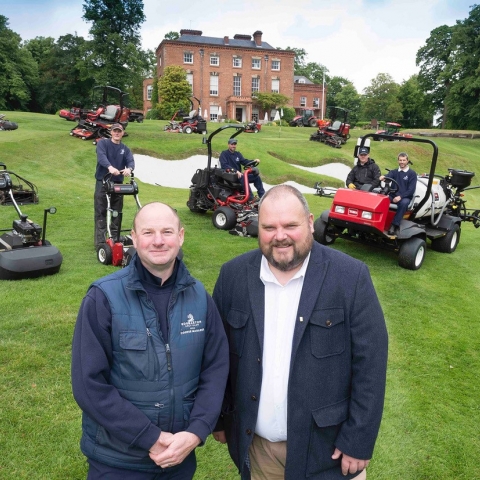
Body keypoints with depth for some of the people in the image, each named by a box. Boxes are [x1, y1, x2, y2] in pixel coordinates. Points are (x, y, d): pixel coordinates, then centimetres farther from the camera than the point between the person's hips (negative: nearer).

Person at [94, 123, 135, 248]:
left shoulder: (125, 149, 12)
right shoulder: (103, 143, 0)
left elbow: (131, 161, -6)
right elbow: (101, 156, -20)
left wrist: (129, 169, -31)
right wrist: (110, 167, -41)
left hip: (118, 183, 4)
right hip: (102, 182, -4)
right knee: (101, 213, -3)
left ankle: (115, 239, 17)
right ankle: (100, 241, -2)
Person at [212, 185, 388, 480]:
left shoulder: (351, 276, -14)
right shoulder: (234, 275, -7)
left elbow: (370, 362, -11)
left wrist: (358, 441, -10)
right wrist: (220, 418, 7)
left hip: (326, 444, -2)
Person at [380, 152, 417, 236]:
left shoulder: (412, 174, 8)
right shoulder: (394, 172, 18)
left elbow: (411, 190, -2)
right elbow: (388, 176, -7)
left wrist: (400, 196, -18)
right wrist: (383, 177, -33)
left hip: (405, 197, -3)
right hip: (393, 196, 3)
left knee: (404, 203, -38)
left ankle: (394, 225, -38)